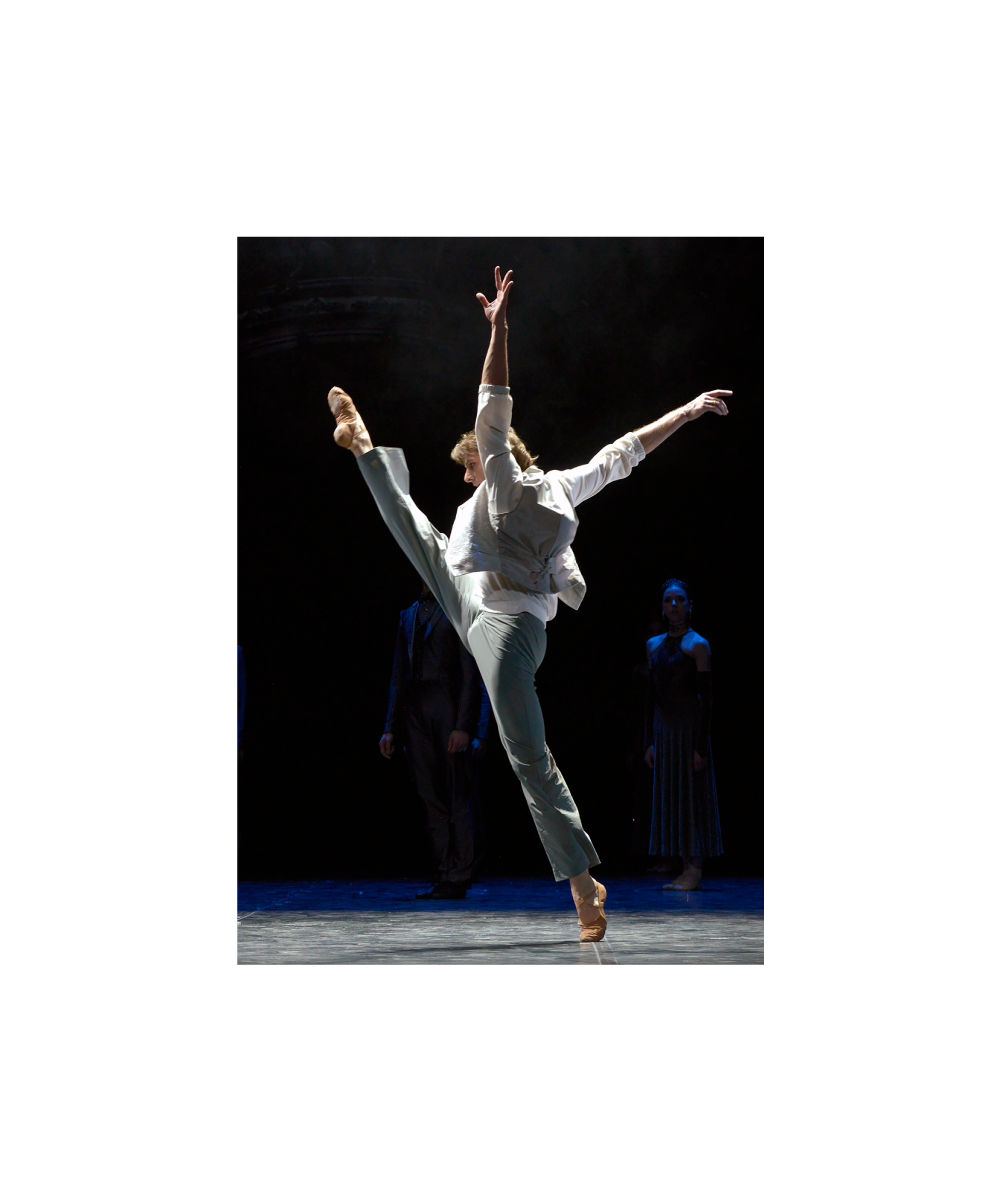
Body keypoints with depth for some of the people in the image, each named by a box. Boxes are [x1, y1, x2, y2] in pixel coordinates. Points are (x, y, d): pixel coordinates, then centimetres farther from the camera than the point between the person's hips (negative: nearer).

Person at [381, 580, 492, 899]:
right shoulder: (409, 615, 19)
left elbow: (471, 673, -7)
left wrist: (463, 726, -15)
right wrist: (391, 728, 12)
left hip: (448, 707, -6)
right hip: (414, 709, 6)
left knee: (457, 797, -4)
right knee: (431, 798, 5)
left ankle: (457, 880, -1)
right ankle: (443, 877, 8)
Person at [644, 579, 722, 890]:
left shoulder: (697, 645, -7)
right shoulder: (653, 645, 12)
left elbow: (706, 698, -10)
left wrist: (701, 746, -16)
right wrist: (649, 742, 10)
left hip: (690, 728, -6)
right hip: (663, 730, 6)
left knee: (691, 795, -5)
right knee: (668, 796, 5)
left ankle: (695, 870, -1)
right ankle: (686, 869, 10)